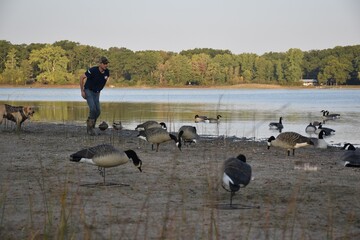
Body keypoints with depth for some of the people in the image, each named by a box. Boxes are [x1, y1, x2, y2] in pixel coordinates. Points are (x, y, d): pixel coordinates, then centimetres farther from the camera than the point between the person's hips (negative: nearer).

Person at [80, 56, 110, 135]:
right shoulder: (93, 70, -25)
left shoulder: (107, 72, -8)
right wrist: (82, 91, -12)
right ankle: (90, 127, -8)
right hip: (88, 91, -6)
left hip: (96, 93, 6)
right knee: (92, 108, -23)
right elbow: (82, 77, -14)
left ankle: (90, 127, 16)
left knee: (98, 111, -4)